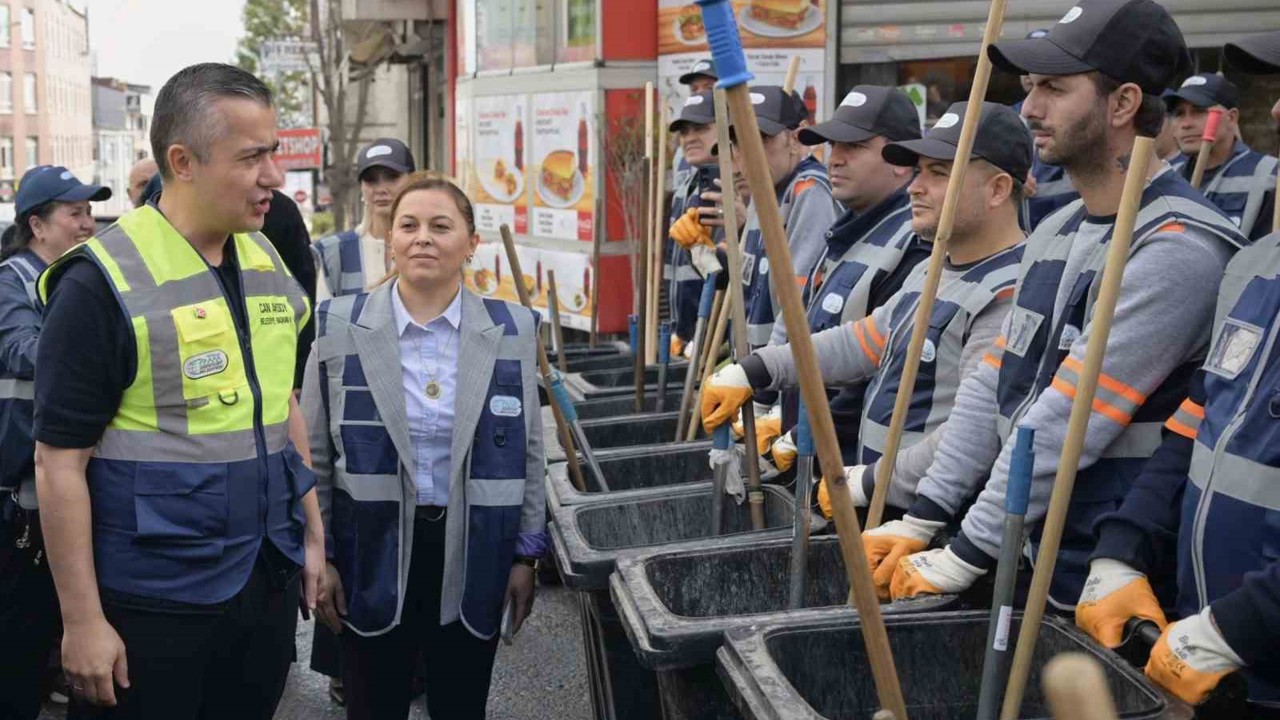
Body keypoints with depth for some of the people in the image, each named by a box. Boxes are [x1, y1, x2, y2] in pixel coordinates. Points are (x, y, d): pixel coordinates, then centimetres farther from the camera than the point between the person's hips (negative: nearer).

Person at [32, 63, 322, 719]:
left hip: (269, 583, 6)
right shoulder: (103, 281, -15)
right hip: (153, 603, -6)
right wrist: (82, 620, -14)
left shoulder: (267, 264, 6)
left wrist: (313, 534, 14)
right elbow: (60, 461, -14)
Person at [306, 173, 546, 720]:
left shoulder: (511, 331, 0)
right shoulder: (341, 328, -4)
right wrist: (317, 556, -1)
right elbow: (314, 457, 1)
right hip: (375, 552, -1)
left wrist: (526, 554, 4)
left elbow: (528, 454, 5)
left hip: (473, 555, 1)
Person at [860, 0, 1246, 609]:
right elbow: (992, 388, 9)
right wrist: (921, 520, 3)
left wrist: (964, 558, -18)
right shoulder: (1053, 232, 10)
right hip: (1027, 561, 8)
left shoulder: (1176, 250, -19)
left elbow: (1068, 423, -21)